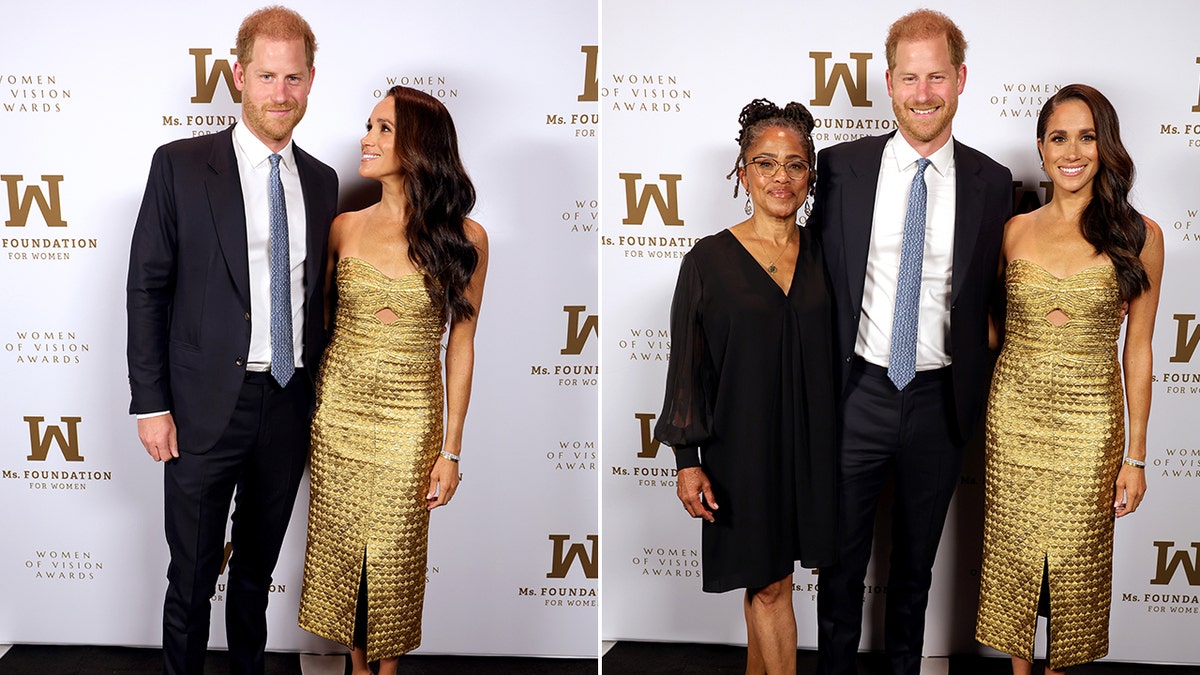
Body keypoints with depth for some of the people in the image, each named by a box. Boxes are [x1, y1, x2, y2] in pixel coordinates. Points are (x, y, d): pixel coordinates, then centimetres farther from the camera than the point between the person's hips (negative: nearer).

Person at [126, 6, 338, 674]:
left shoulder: (321, 181, 8)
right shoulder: (181, 166, -5)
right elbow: (147, 288, -6)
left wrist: (320, 392, 9)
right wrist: (151, 404, -10)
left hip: (290, 405, 4)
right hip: (207, 406, -4)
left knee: (258, 569, 18)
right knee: (193, 574, 5)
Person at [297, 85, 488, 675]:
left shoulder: (463, 239, -7)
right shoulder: (345, 228, 0)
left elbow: (460, 345, -3)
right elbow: (320, 321, 9)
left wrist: (450, 450, -4)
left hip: (409, 415, -2)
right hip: (338, 406, 2)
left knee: (395, 550, 6)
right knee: (340, 541, 11)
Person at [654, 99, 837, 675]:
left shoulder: (822, 255, 5)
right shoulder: (709, 260, -6)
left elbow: (835, 353, 10)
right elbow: (686, 366, -5)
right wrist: (687, 460, -8)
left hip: (811, 443, 3)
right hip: (743, 444, -3)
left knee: (768, 581, 12)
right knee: (769, 584, 4)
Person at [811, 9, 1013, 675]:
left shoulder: (992, 183, -2)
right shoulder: (840, 167, -5)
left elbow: (994, 293, 5)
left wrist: (976, 392, 0)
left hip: (940, 399, 1)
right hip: (858, 390, -1)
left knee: (916, 562, 19)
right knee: (842, 557, 12)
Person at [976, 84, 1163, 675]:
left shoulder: (1138, 235, -4)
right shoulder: (1015, 231, 2)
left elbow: (1137, 348, -1)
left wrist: (1136, 456, -1)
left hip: (1090, 421, -2)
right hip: (1013, 414, 2)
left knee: (1075, 556, 8)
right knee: (1012, 549, 10)